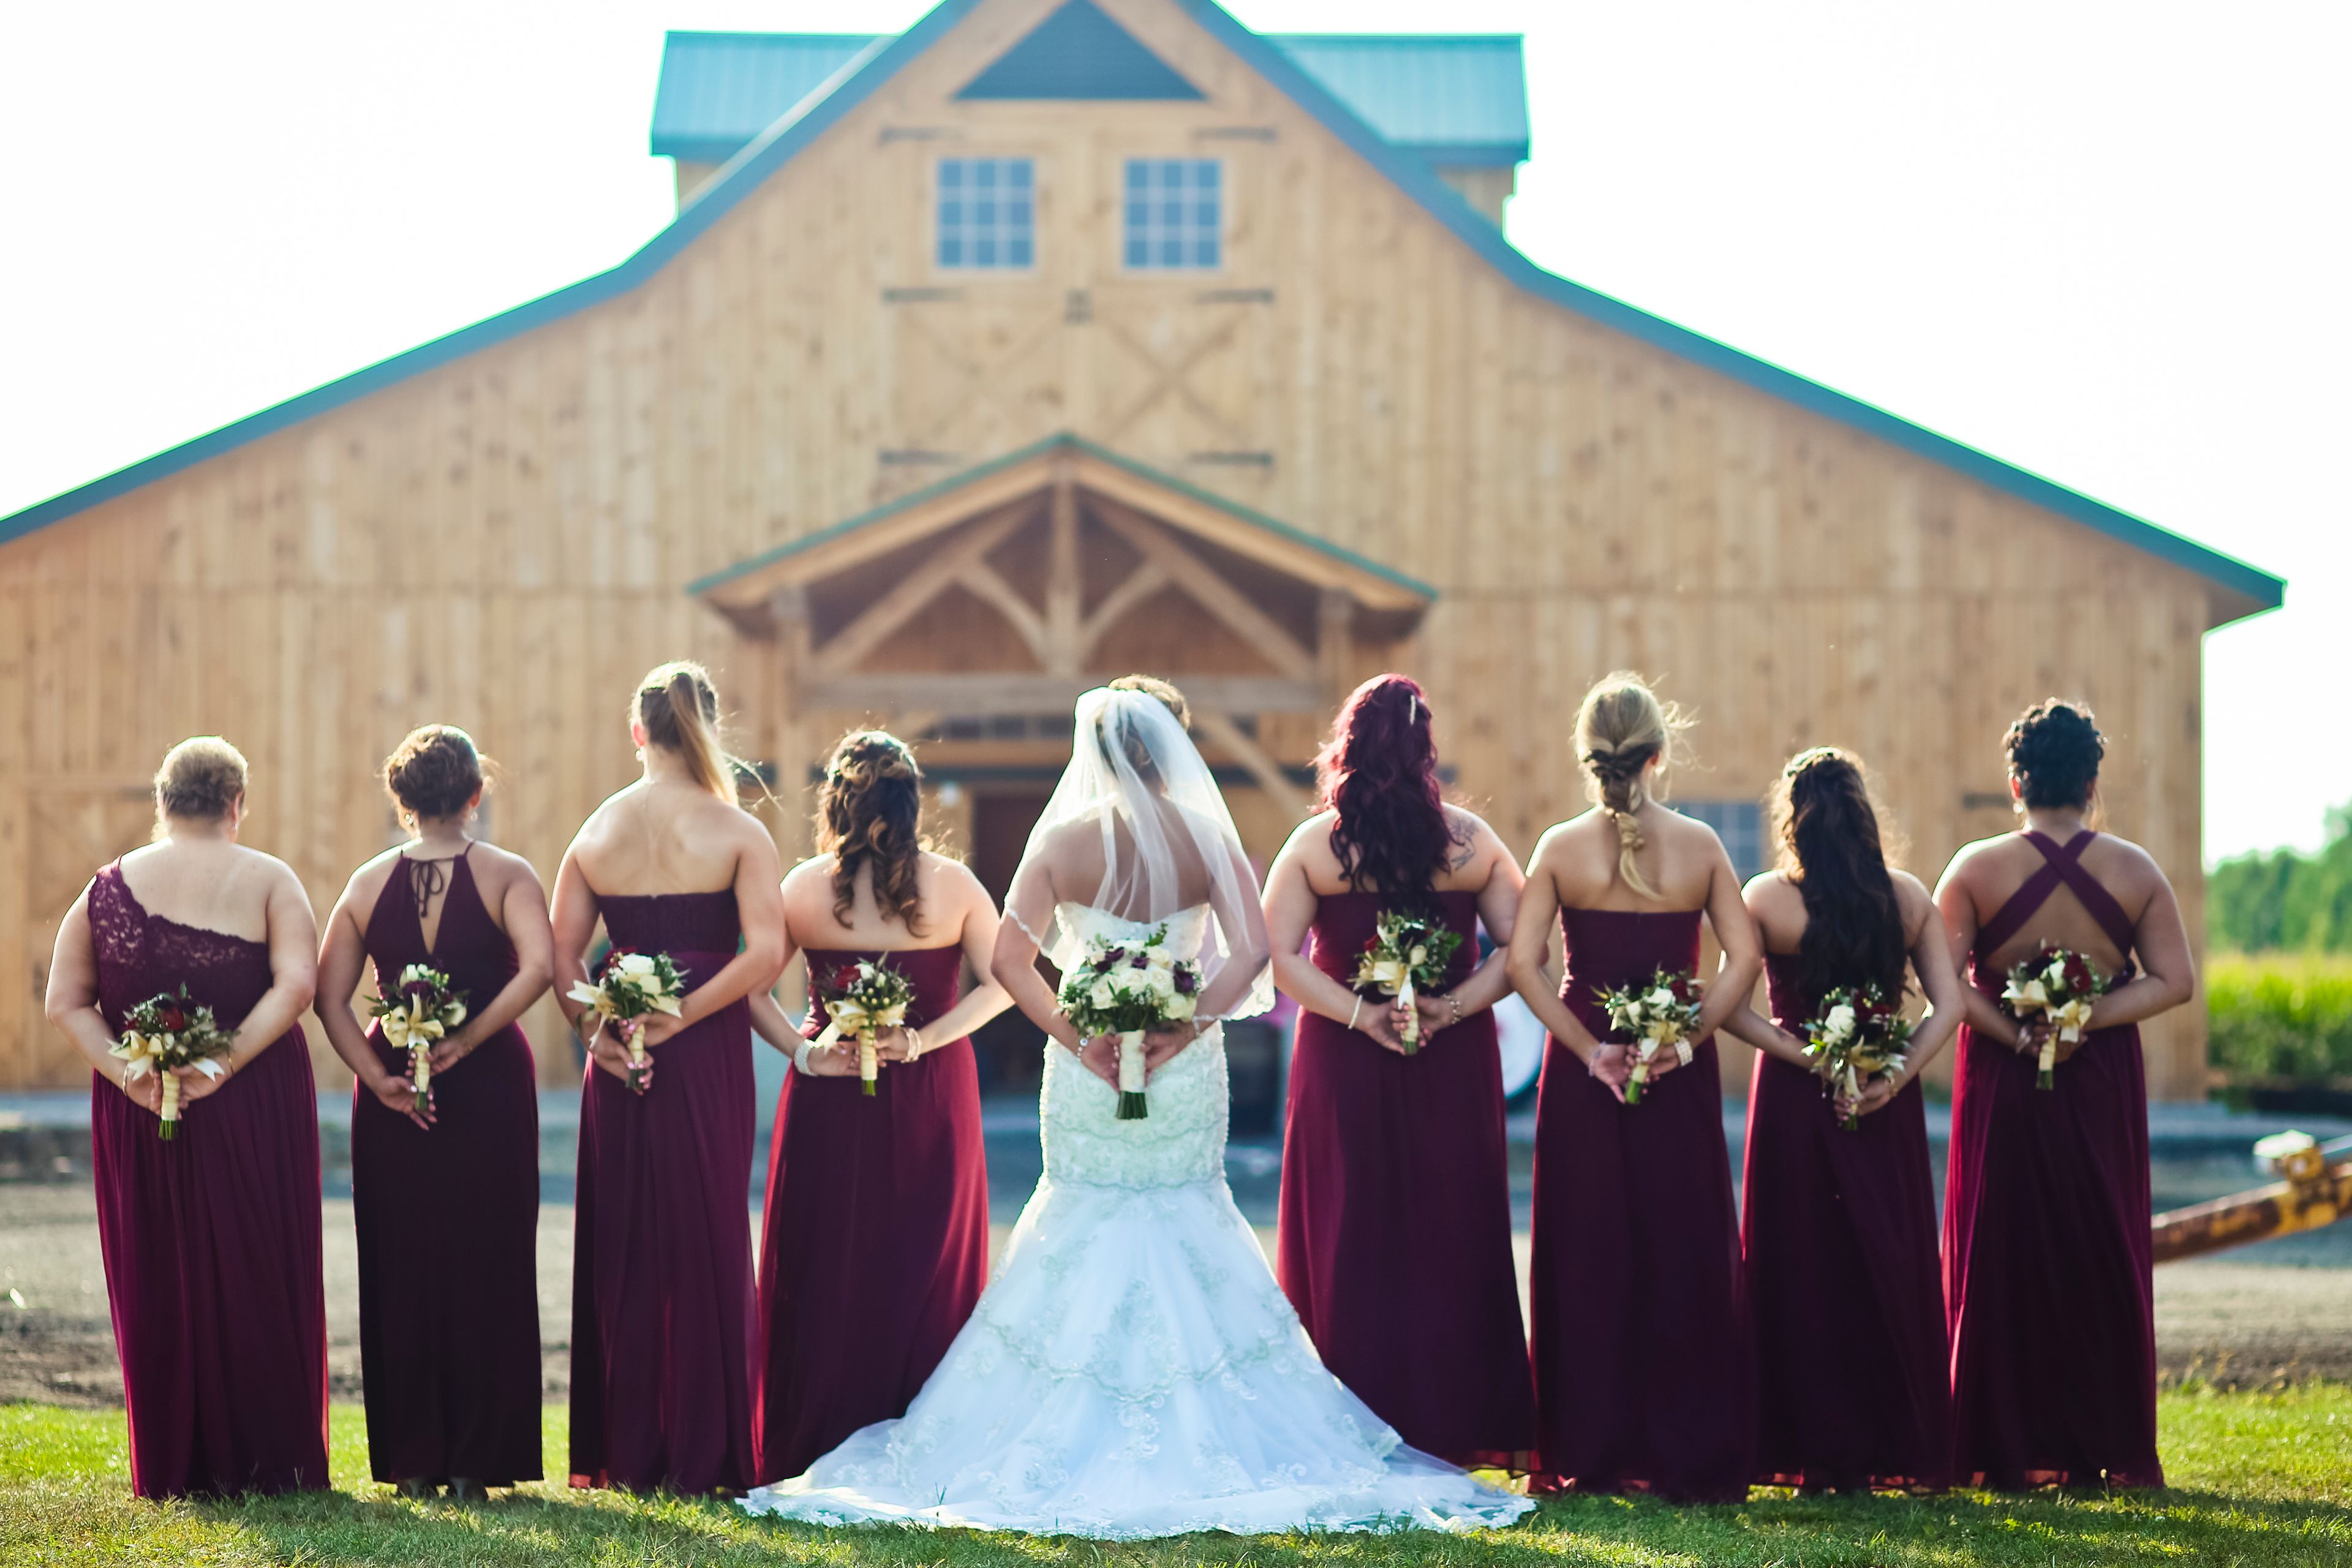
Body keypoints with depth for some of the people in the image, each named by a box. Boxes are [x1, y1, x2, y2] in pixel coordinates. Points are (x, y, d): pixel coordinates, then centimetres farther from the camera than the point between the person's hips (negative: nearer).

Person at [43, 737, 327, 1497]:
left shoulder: (109, 888, 4)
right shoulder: (267, 881, -3)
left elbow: (64, 1002, -1)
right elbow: (297, 985, -15)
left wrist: (126, 1073, -9)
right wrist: (226, 1062, -16)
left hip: (140, 1116, 2)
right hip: (256, 1111, -2)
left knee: (158, 1281, 10)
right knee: (257, 1277, 7)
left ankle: (175, 1465, 13)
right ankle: (266, 1461, 11)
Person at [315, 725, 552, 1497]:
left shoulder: (370, 883, 3)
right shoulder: (507, 875, -4)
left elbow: (330, 996, -3)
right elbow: (538, 967, -21)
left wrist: (376, 1076, -7)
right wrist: (468, 1040, -16)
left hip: (394, 1093, 2)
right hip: (489, 1087, -2)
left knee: (402, 1268, 9)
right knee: (485, 1267, 7)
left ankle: (413, 1460, 10)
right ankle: (477, 1456, 8)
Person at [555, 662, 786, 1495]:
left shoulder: (597, 832, 4)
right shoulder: (738, 833, -6)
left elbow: (561, 955, -2)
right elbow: (766, 953, -16)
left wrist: (597, 1031, -6)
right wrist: (678, 1017, -12)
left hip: (620, 1070, 3)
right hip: (709, 1055, -3)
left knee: (621, 1247, 11)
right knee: (706, 1246, 5)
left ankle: (623, 1454, 15)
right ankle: (699, 1454, 7)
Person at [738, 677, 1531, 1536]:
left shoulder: (1063, 840, -5)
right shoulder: (1208, 839, -5)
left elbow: (1010, 958, -11)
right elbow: (1251, 952, -14)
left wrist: (1074, 1036, -9)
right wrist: (1181, 1031, -13)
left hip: (1087, 1074, 0)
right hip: (1184, 1076, 0)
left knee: (1085, 1244, 12)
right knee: (1185, 1234, 12)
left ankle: (1073, 1446, 12)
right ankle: (1195, 1442, 11)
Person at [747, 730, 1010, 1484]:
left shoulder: (806, 887, -5)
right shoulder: (953, 885, -5)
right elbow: (1002, 984, -6)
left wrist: (800, 1050, -6)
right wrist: (927, 1039, -10)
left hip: (830, 1102, 0)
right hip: (932, 1099, 0)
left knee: (825, 1271, 7)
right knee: (925, 1264, 9)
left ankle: (811, 1449, 11)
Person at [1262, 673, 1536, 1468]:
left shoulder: (1314, 845, -4)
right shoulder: (1471, 841, -1)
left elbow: (1279, 954, -10)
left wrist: (1360, 1014, -12)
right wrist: (1453, 1006, -10)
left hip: (1345, 1060, -1)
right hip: (1454, 1066, 1)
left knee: (1350, 1239, 6)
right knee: (1451, 1238, 8)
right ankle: (1452, 1424, 11)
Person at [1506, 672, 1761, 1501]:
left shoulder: (1561, 848, -4)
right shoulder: (1699, 844, -3)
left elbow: (1524, 963, -10)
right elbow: (1744, 957, -7)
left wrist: (1589, 1048, -9)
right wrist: (1686, 1035, -7)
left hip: (1584, 1069, 0)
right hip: (1680, 1075, 0)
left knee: (1588, 1255, 7)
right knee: (1683, 1252, 8)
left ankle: (1590, 1454, 10)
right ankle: (1687, 1454, 10)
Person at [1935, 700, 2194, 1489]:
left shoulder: (1978, 868, -6)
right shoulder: (2134, 870, -1)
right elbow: (2174, 981, -6)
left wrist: (2012, 1034, -10)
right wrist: (2086, 1022, -12)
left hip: (2002, 1079, -1)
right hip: (2102, 1081, 1)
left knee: (2000, 1257, 6)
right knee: (2104, 1259, 9)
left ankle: (2006, 1452, 6)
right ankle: (2104, 1451, 10)